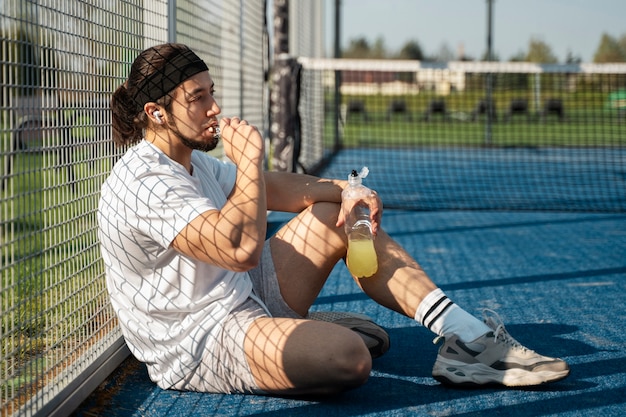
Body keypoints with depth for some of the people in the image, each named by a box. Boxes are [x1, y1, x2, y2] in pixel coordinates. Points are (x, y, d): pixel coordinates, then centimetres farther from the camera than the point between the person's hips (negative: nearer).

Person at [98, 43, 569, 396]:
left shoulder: (192, 162, 13)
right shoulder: (145, 181, -22)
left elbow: (272, 189, 22)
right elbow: (242, 249, -33)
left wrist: (344, 190, 6)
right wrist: (250, 159, -23)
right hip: (202, 342, -11)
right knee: (348, 356, -37)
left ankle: (468, 336, 7)